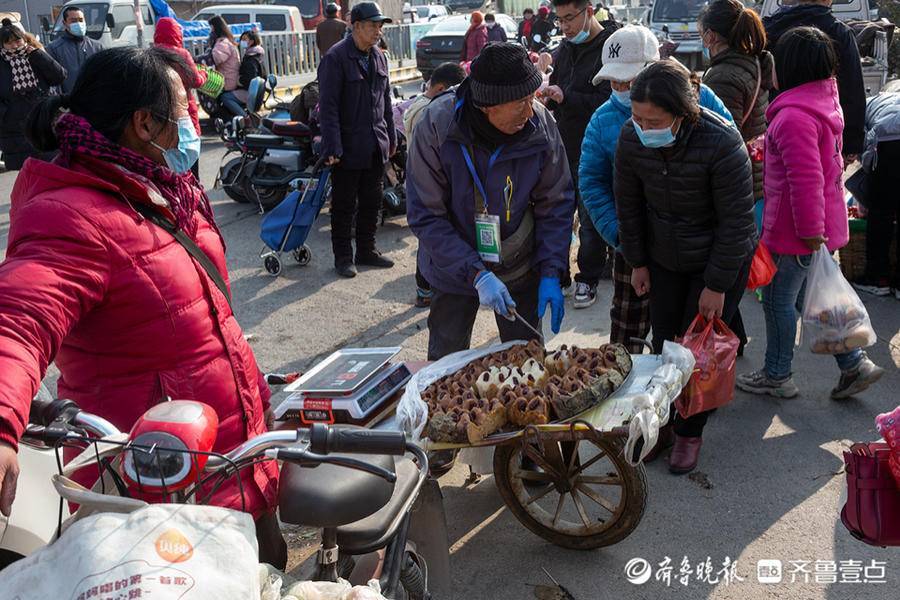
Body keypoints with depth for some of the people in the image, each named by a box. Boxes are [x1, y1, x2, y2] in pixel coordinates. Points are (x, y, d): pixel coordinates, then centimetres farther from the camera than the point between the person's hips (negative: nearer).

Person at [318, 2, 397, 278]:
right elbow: (328, 105, -16)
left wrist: (391, 136, 16)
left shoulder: (379, 57, 10)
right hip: (348, 148, -7)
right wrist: (332, 147, -21)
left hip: (375, 146, 7)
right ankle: (343, 256, 15)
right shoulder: (336, 57, -13)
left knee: (372, 203, 15)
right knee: (345, 206, 4)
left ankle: (366, 250, 28)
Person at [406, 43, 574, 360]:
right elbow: (425, 217, -21)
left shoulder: (540, 124, -18)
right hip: (454, 271, -1)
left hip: (520, 271, 2)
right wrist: (476, 274, -28)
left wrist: (551, 274, -14)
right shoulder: (436, 126, -25)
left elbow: (556, 204, -7)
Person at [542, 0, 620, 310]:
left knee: (591, 220, 4)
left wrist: (566, 97, -27)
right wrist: (547, 96, -2)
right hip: (564, 146, 7)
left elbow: (609, 100, -22)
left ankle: (588, 278, 19)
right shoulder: (565, 48, 10)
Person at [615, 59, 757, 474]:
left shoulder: (722, 143, -31)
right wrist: (638, 262, 3)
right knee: (664, 341, 10)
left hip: (719, 259, -4)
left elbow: (736, 221, -22)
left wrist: (717, 285, -17)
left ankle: (690, 431, 23)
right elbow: (629, 204, -2)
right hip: (665, 259, 4)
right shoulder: (632, 138, -18)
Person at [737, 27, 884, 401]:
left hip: (795, 230, -10)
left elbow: (805, 179, -26)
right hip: (824, 222, 10)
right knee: (809, 297, 20)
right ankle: (854, 364, 23)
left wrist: (809, 230, -20)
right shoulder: (823, 99, 9)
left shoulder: (794, 116, -24)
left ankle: (777, 377, 23)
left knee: (778, 298, 7)